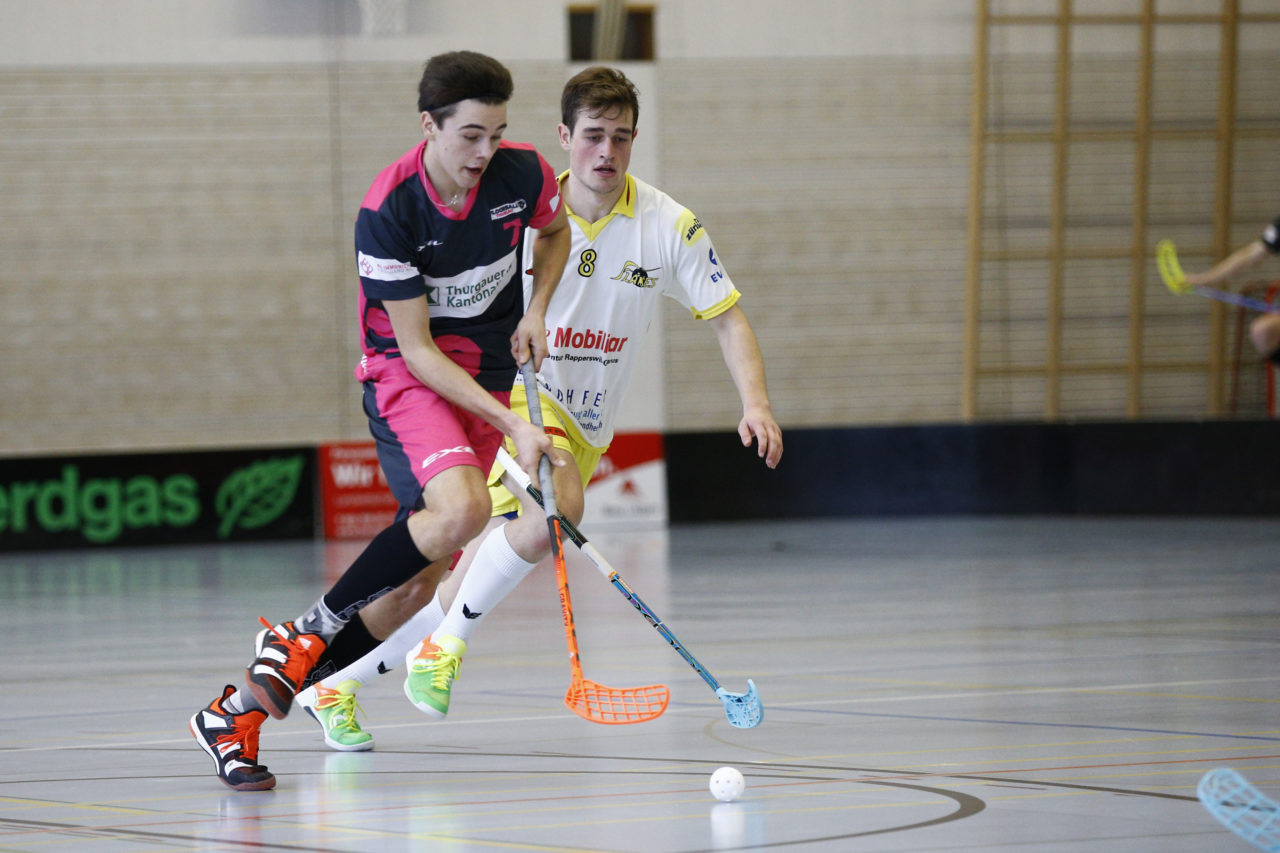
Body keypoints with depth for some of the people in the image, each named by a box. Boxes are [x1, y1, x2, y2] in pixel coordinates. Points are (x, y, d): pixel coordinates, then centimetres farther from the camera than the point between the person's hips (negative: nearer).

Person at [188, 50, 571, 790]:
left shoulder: (523, 174, -9)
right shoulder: (388, 212, -22)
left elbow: (556, 231, 17)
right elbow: (417, 350, -19)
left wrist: (536, 310, -1)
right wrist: (511, 425, -24)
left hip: (487, 379, 5)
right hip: (408, 376, -5)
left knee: (426, 571, -3)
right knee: (461, 508, -35)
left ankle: (244, 708, 5)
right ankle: (309, 632, -17)